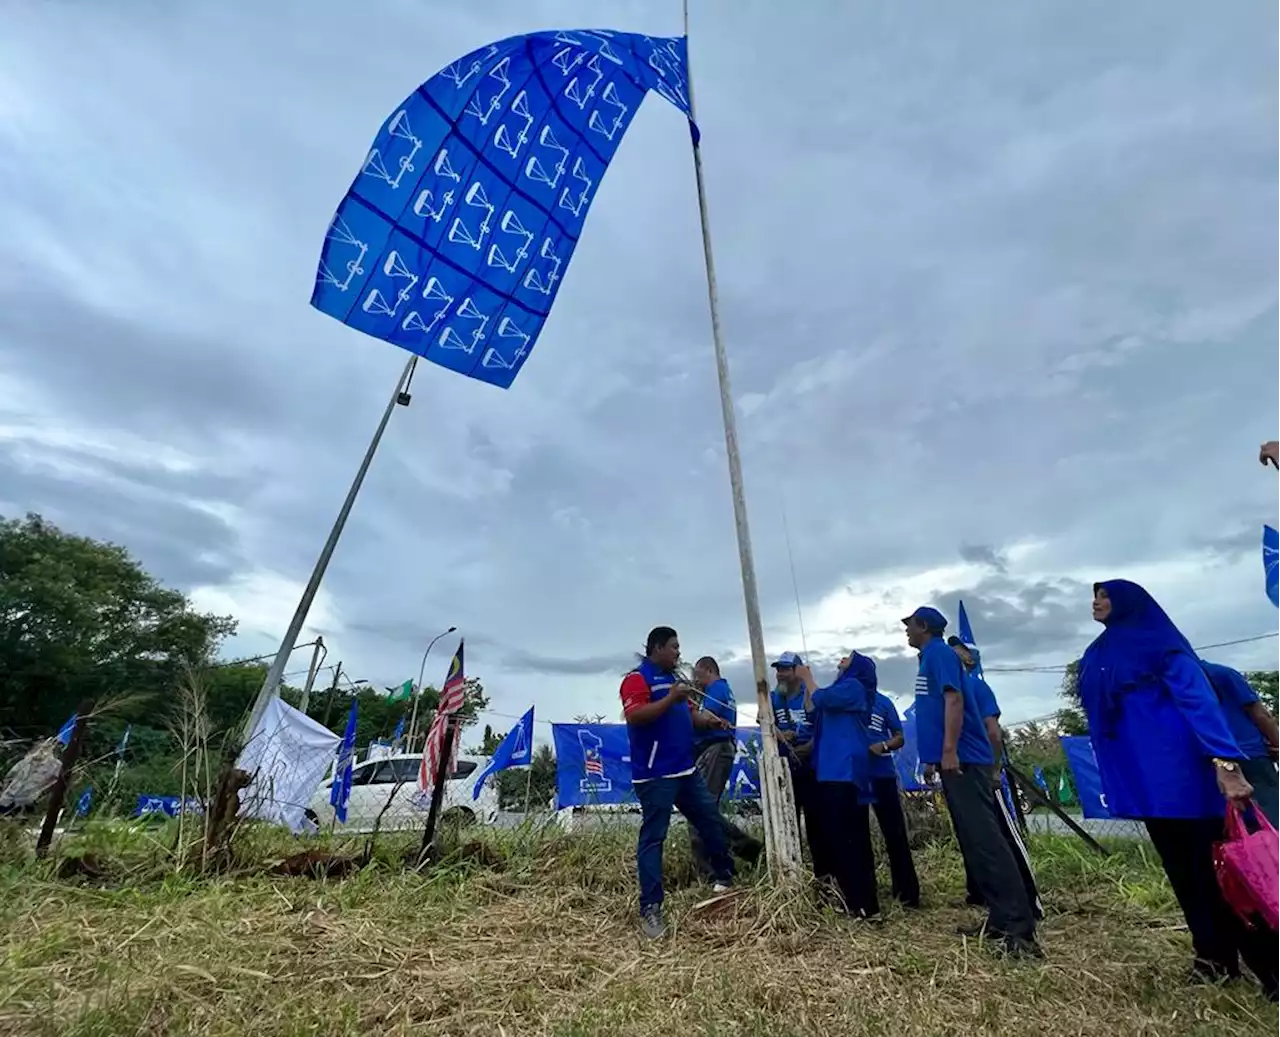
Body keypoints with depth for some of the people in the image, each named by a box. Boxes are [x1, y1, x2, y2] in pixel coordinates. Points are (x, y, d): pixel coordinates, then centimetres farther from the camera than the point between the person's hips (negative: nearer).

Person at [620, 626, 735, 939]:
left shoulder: (672, 678, 17)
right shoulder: (637, 678, -13)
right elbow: (634, 716, -28)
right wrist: (671, 698, -28)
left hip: (686, 770, 9)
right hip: (655, 775, -9)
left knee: (711, 820, 18)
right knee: (653, 838, -1)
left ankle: (725, 877, 38)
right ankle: (650, 909, 10)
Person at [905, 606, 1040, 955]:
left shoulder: (938, 652, -8)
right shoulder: (931, 658, 20)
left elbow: (954, 699, -21)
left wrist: (949, 751, -25)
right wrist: (934, 758, 24)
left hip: (962, 759, -10)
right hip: (954, 760, 10)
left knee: (985, 840, -10)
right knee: (974, 842, 12)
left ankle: (1019, 928, -8)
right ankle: (1001, 919, 18)